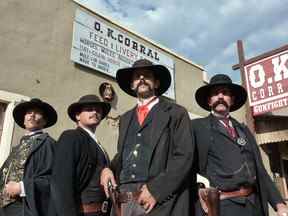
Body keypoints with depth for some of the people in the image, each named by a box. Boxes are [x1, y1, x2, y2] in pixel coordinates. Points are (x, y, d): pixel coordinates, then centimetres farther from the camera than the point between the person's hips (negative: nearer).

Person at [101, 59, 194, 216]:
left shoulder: (176, 113, 1)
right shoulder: (125, 118, 16)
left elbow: (184, 156, -8)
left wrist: (155, 190, -16)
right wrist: (108, 169, -1)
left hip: (161, 201, -4)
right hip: (123, 200, 5)